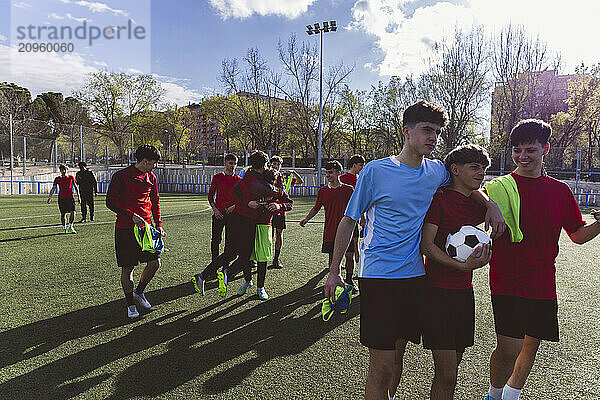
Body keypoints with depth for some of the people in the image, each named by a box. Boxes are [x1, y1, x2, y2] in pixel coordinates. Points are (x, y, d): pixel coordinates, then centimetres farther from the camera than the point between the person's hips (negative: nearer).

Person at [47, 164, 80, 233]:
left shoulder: (71, 177, 6)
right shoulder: (57, 179, 4)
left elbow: (75, 187, 12)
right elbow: (53, 189, 5)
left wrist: (78, 196, 7)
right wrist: (49, 198, -1)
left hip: (70, 197, 0)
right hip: (61, 198, 0)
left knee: (73, 212, -11)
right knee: (63, 214, 3)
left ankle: (70, 227, 6)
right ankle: (64, 229, 13)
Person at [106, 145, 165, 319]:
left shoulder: (151, 178, 10)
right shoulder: (121, 176, -8)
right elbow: (110, 202, -9)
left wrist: (158, 224, 8)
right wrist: (131, 216, -19)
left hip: (146, 226, 5)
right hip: (125, 229, -5)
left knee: (155, 263, -1)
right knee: (127, 267, 2)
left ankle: (139, 292, 25)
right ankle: (130, 304, 20)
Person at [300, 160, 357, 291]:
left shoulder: (348, 189, 1)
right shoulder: (323, 191, 5)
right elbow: (316, 208, 13)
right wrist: (306, 219, 2)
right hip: (330, 231, 1)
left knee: (349, 256, 2)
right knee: (332, 257, 7)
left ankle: (349, 280, 23)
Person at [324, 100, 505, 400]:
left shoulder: (436, 171, 6)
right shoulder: (375, 171, -8)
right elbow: (349, 220, -2)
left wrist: (491, 205, 8)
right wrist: (334, 271, -3)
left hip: (415, 275, 5)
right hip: (378, 277, -5)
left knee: (398, 354, 17)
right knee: (382, 367, -3)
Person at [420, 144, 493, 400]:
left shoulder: (477, 206, 10)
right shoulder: (439, 199, -10)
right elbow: (426, 245, -16)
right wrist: (462, 266, -26)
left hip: (464, 292, 7)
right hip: (438, 292, -7)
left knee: (452, 368, 17)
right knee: (447, 375, -3)